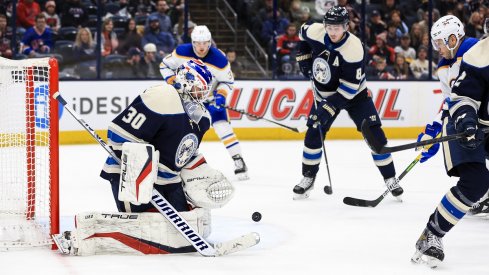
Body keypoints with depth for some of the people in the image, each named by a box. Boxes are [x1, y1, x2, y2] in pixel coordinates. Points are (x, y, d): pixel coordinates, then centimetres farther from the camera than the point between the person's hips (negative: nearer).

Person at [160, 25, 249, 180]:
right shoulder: (182, 52, -19)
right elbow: (165, 65, -4)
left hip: (209, 97, -2)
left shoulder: (219, 59, -23)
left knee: (222, 125, -16)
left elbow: (227, 81, -10)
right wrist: (173, 83, -17)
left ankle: (239, 161, -11)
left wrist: (221, 96, -26)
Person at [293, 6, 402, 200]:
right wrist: (304, 58, -1)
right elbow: (303, 34, 8)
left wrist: (330, 107, -32)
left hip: (354, 94, -3)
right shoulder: (314, 32, -19)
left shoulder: (354, 48, -31)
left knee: (374, 133, -10)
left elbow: (349, 87, -29)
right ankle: (308, 178, 12)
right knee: (313, 133, -5)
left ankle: (390, 178, 1)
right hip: (324, 94, 3)